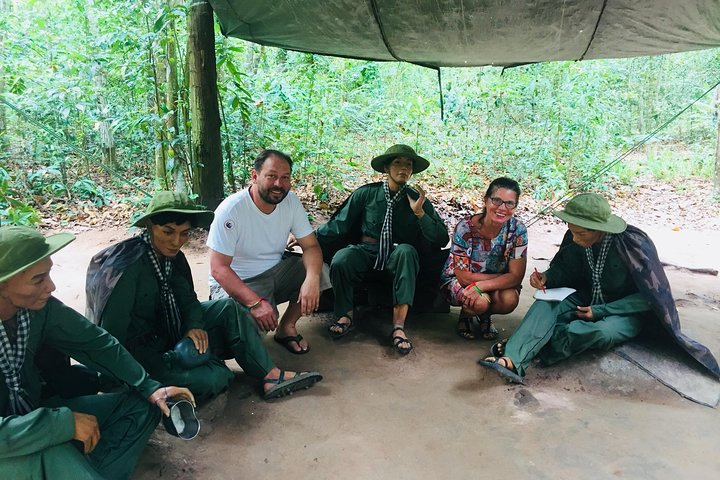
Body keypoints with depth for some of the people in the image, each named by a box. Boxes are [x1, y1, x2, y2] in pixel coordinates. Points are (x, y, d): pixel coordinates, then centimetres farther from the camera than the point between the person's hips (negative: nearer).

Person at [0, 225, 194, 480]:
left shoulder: (39, 307, -12)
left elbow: (95, 343, 0)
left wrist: (149, 387, -4)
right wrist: (65, 423, -28)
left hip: (35, 413, 7)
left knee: (139, 406, -2)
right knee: (55, 457, -37)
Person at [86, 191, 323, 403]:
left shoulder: (172, 256, -3)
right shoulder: (127, 267, -27)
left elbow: (187, 298, 6)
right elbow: (112, 333, -25)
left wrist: (194, 325, -16)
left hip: (166, 329, 8)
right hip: (137, 351, -8)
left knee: (228, 308, -6)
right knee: (214, 378, -26)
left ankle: (271, 377, -8)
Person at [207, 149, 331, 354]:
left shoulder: (291, 201, -8)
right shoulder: (231, 210, -23)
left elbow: (311, 246, -8)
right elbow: (219, 269, -24)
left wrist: (311, 278, -30)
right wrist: (255, 302, -36)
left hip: (276, 269, 6)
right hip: (237, 282, -5)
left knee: (318, 271, -17)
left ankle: (287, 327, 3)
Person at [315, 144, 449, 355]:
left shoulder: (417, 199, 4)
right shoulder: (366, 193, 3)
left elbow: (442, 240, -2)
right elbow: (338, 225, 4)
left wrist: (420, 213, -16)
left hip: (397, 257, 1)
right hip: (366, 251, 0)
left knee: (406, 250, -35)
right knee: (340, 260, -32)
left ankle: (398, 325, -36)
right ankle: (344, 316, -6)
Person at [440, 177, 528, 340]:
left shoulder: (518, 230, -19)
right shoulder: (465, 228, -26)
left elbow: (516, 276, -21)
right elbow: (464, 277, -21)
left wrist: (480, 286, -35)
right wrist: (503, 277, -20)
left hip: (494, 284, 3)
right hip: (456, 280, -2)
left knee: (510, 299, -30)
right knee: (480, 302, -33)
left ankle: (485, 316, 6)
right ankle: (466, 314, 5)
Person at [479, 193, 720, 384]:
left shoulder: (634, 245, -24)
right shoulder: (575, 239, -11)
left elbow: (650, 296, -16)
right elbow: (566, 271, 6)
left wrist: (601, 311, -21)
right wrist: (547, 278, -18)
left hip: (629, 311, -4)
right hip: (589, 299, 4)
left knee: (604, 332, -39)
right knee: (546, 305, -24)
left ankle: (538, 347, -26)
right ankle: (513, 361, -45)